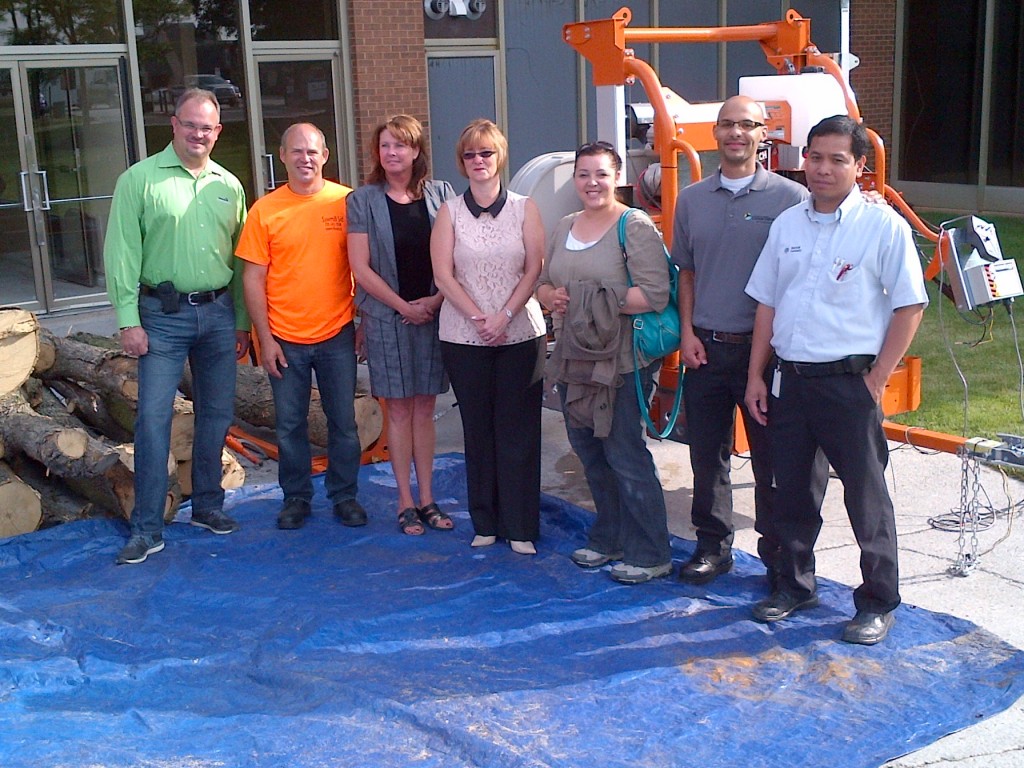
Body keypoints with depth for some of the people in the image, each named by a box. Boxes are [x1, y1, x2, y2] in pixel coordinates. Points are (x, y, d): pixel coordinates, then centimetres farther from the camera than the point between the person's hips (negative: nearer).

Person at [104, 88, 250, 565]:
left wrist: (242, 321, 11)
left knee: (217, 415, 11)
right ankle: (147, 529, 0)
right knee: (153, 417, -6)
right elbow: (122, 255, -6)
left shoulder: (229, 186, 10)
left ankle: (208, 506, 26)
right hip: (163, 315, -4)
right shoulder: (140, 179, -3)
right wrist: (128, 320, -11)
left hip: (218, 313, 4)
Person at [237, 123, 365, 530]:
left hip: (336, 334, 0)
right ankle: (296, 497, 25)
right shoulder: (265, 210, -2)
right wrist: (265, 339, -5)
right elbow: (253, 279, -1)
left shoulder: (346, 202, -2)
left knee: (343, 421, 9)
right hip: (285, 339, 0)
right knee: (289, 424, 9)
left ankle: (344, 494, 24)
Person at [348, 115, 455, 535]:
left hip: (432, 314, 2)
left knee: (424, 408, 8)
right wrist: (404, 307, -8)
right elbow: (361, 268, -4)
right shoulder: (364, 199, -1)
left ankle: (427, 499, 16)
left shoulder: (440, 194, 4)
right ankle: (406, 502, 11)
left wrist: (435, 301, -10)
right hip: (386, 317, -2)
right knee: (399, 410, 3)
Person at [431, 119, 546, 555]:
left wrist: (504, 316, -13)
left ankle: (520, 527, 8)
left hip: (519, 334, 0)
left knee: (518, 432, 1)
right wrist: (477, 318, -12)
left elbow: (534, 270, -2)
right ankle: (485, 523, 17)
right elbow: (443, 275, -2)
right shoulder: (450, 212, 4)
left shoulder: (524, 209, 4)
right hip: (463, 337, 1)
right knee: (478, 430, 6)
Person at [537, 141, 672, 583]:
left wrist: (594, 302, -20)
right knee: (589, 452, 15)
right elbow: (543, 282, 20)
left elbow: (655, 295, -19)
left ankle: (649, 555, 9)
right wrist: (552, 297, -4)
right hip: (573, 360, 7)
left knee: (625, 455, -3)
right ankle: (608, 539, 31)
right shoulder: (564, 228, 13)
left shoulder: (635, 228, -10)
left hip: (620, 362, -7)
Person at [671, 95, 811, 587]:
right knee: (707, 455, 11)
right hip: (705, 348, 4)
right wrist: (687, 333, 3)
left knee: (771, 458, 4)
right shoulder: (692, 199, 9)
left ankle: (778, 555, 17)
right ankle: (712, 546, 25)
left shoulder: (790, 198, -4)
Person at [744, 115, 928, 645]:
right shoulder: (787, 224, 9)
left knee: (866, 498, 4)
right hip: (789, 378, 5)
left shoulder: (883, 226, -6)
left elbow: (909, 307, -6)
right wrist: (757, 376, 9)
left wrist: (876, 379, -9)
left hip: (850, 381, -5)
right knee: (793, 491, 15)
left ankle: (879, 602, 17)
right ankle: (794, 586, 32)